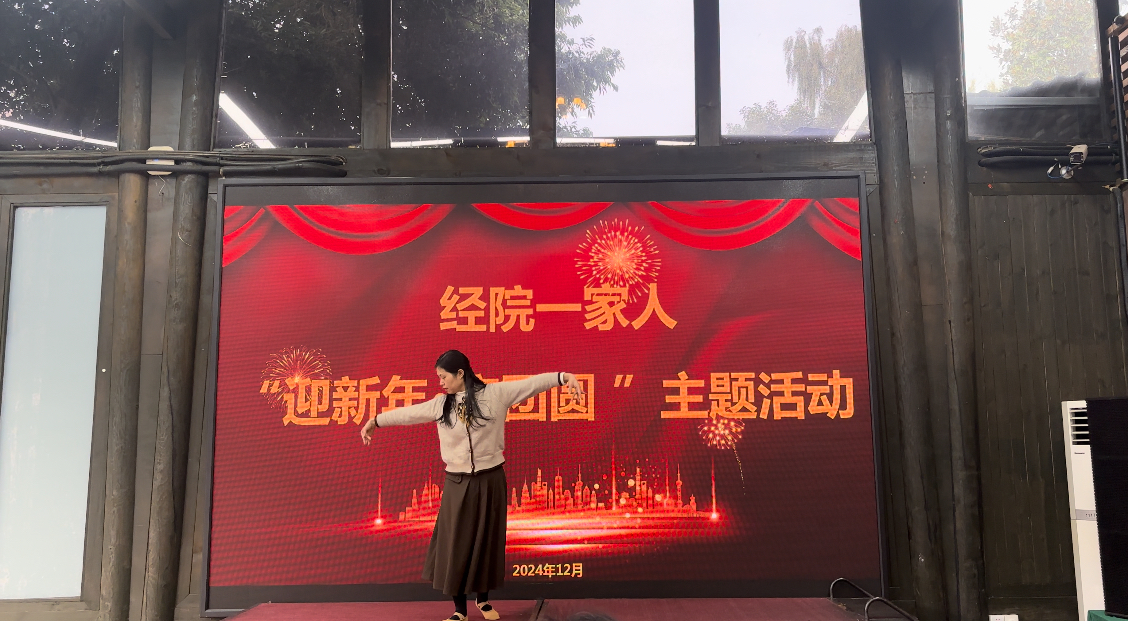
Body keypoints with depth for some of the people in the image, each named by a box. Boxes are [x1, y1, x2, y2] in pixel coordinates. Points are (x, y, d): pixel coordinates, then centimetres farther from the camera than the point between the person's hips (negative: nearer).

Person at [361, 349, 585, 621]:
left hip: (490, 480, -1)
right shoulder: (440, 404, 2)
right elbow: (408, 413, 13)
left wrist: (565, 377, -25)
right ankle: (459, 609, 20)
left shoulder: (495, 393, -6)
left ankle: (483, 599, 34)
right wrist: (375, 421, 24)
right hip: (457, 484, 1)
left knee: (488, 541, 11)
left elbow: (532, 383, -12)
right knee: (456, 544, 4)